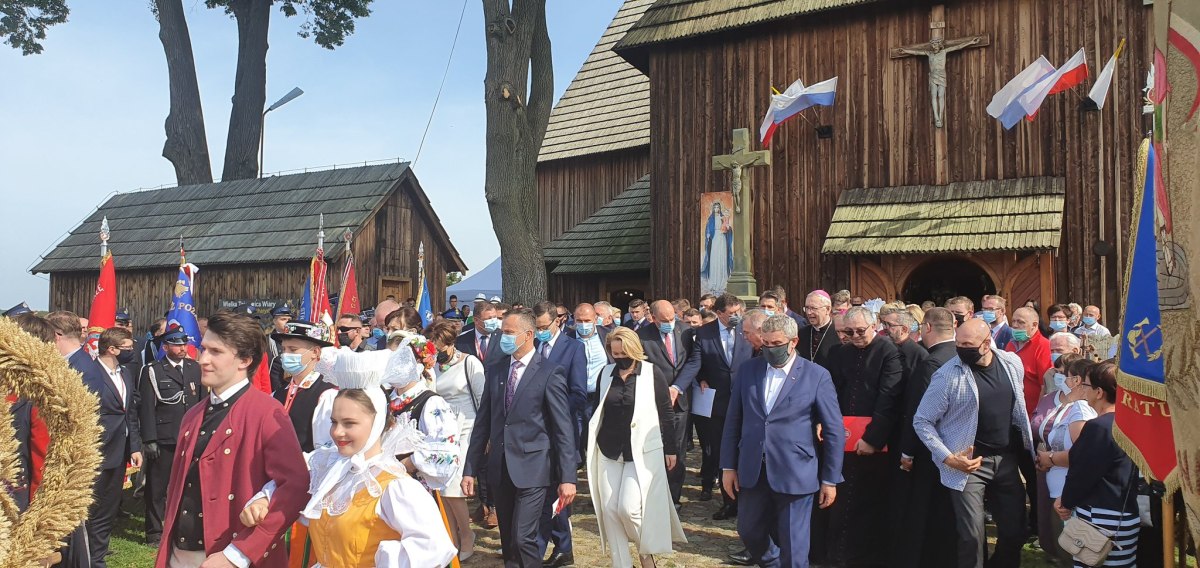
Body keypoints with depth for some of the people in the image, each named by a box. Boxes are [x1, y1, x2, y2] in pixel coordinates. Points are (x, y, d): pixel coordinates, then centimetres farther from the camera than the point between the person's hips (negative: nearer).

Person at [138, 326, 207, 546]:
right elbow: (146, 407, -6)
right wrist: (149, 440, -11)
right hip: (163, 441, -3)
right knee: (157, 488, 6)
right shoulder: (152, 371, -3)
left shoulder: (195, 368, 9)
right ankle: (154, 533, 18)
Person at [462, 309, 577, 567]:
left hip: (531, 468, -5)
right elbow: (483, 422, 11)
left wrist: (567, 477, -12)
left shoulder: (550, 373, -7)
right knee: (507, 542, 12)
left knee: (523, 538, -12)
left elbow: (563, 428, -8)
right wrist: (470, 469, 9)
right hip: (500, 468, 5)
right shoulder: (494, 370, 9)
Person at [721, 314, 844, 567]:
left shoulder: (817, 376, -7)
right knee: (749, 532, 16)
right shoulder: (748, 369, 3)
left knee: (793, 546, 4)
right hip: (752, 471, 4)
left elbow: (834, 430, -3)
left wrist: (830, 479, -3)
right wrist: (728, 466, 5)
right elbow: (733, 421, 7)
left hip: (795, 474, -4)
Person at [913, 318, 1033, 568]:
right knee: (973, 537, -6)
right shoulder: (947, 375, -15)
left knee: (1015, 531, 11)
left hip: (1006, 459, 5)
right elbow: (921, 421, -8)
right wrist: (948, 458, -17)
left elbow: (1017, 410, 16)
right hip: (969, 461, -5)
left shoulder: (1012, 363, 0)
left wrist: (1028, 448, 14)